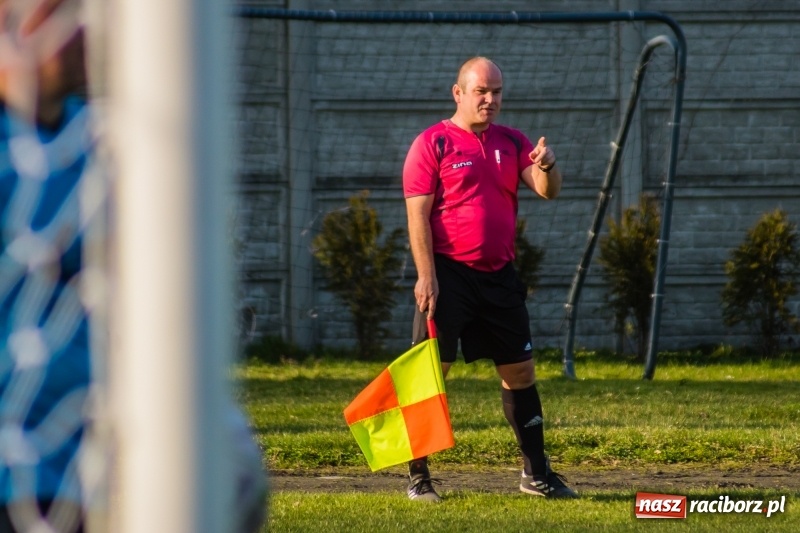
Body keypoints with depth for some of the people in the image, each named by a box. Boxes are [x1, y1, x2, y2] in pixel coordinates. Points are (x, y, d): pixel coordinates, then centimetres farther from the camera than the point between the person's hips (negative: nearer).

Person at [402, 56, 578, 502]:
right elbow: (418, 214, -9)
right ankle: (419, 477, 0)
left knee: (520, 371, 8)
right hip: (449, 275, -5)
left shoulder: (513, 143, 11)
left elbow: (548, 190, 1)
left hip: (499, 274, 5)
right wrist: (426, 277, -16)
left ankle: (537, 473, 17)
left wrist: (547, 167, -23)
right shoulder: (433, 144, -4)